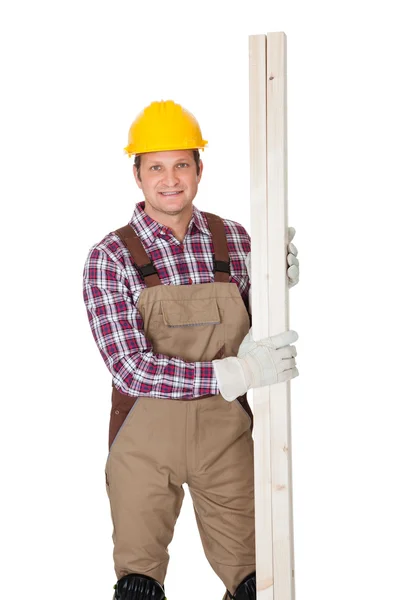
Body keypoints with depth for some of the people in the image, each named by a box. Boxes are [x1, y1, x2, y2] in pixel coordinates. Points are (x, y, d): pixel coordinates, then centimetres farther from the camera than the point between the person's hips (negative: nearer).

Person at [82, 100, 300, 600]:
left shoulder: (234, 240, 1)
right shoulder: (109, 258, -10)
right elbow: (130, 368, -19)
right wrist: (234, 373, -26)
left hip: (225, 434, 3)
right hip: (144, 440, -3)